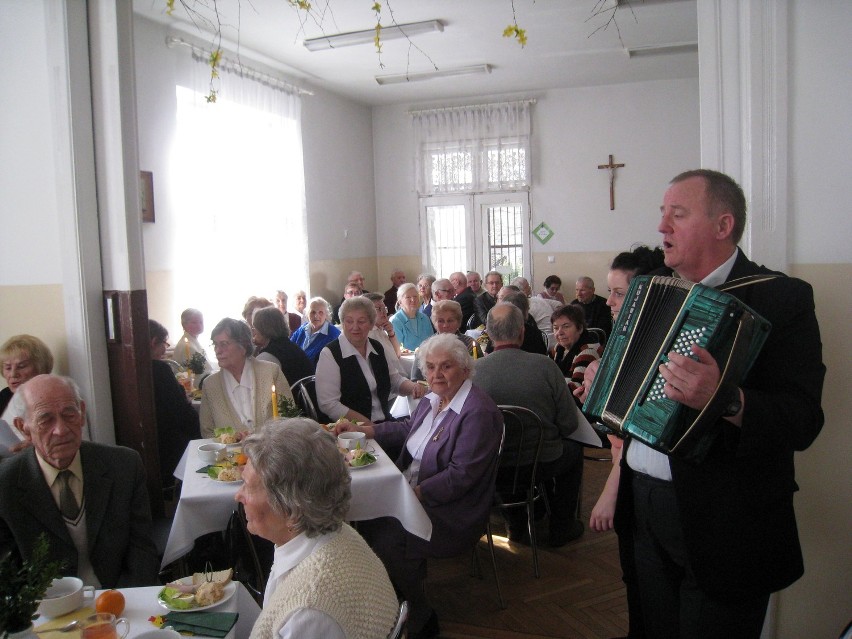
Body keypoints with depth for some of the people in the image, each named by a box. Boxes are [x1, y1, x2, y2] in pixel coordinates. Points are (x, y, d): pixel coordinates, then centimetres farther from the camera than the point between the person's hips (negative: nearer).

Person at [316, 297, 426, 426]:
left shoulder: (378, 348, 10)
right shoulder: (330, 354, -9)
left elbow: (396, 380, 20)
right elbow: (329, 405, -14)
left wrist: (413, 387, -3)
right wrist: (368, 425, -19)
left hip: (385, 422, 6)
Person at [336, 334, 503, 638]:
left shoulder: (478, 413, -21)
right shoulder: (433, 399, 6)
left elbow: (461, 476, -24)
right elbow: (407, 429, 25)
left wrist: (413, 493, -24)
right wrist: (361, 429, 19)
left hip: (450, 509, -8)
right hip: (411, 489, 9)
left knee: (388, 542, -22)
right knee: (367, 516, -7)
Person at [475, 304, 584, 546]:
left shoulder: (475, 369, -18)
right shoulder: (545, 365, -20)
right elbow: (569, 425, -12)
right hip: (544, 462, -1)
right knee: (574, 450, 29)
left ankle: (517, 526, 39)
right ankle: (561, 528, 34)